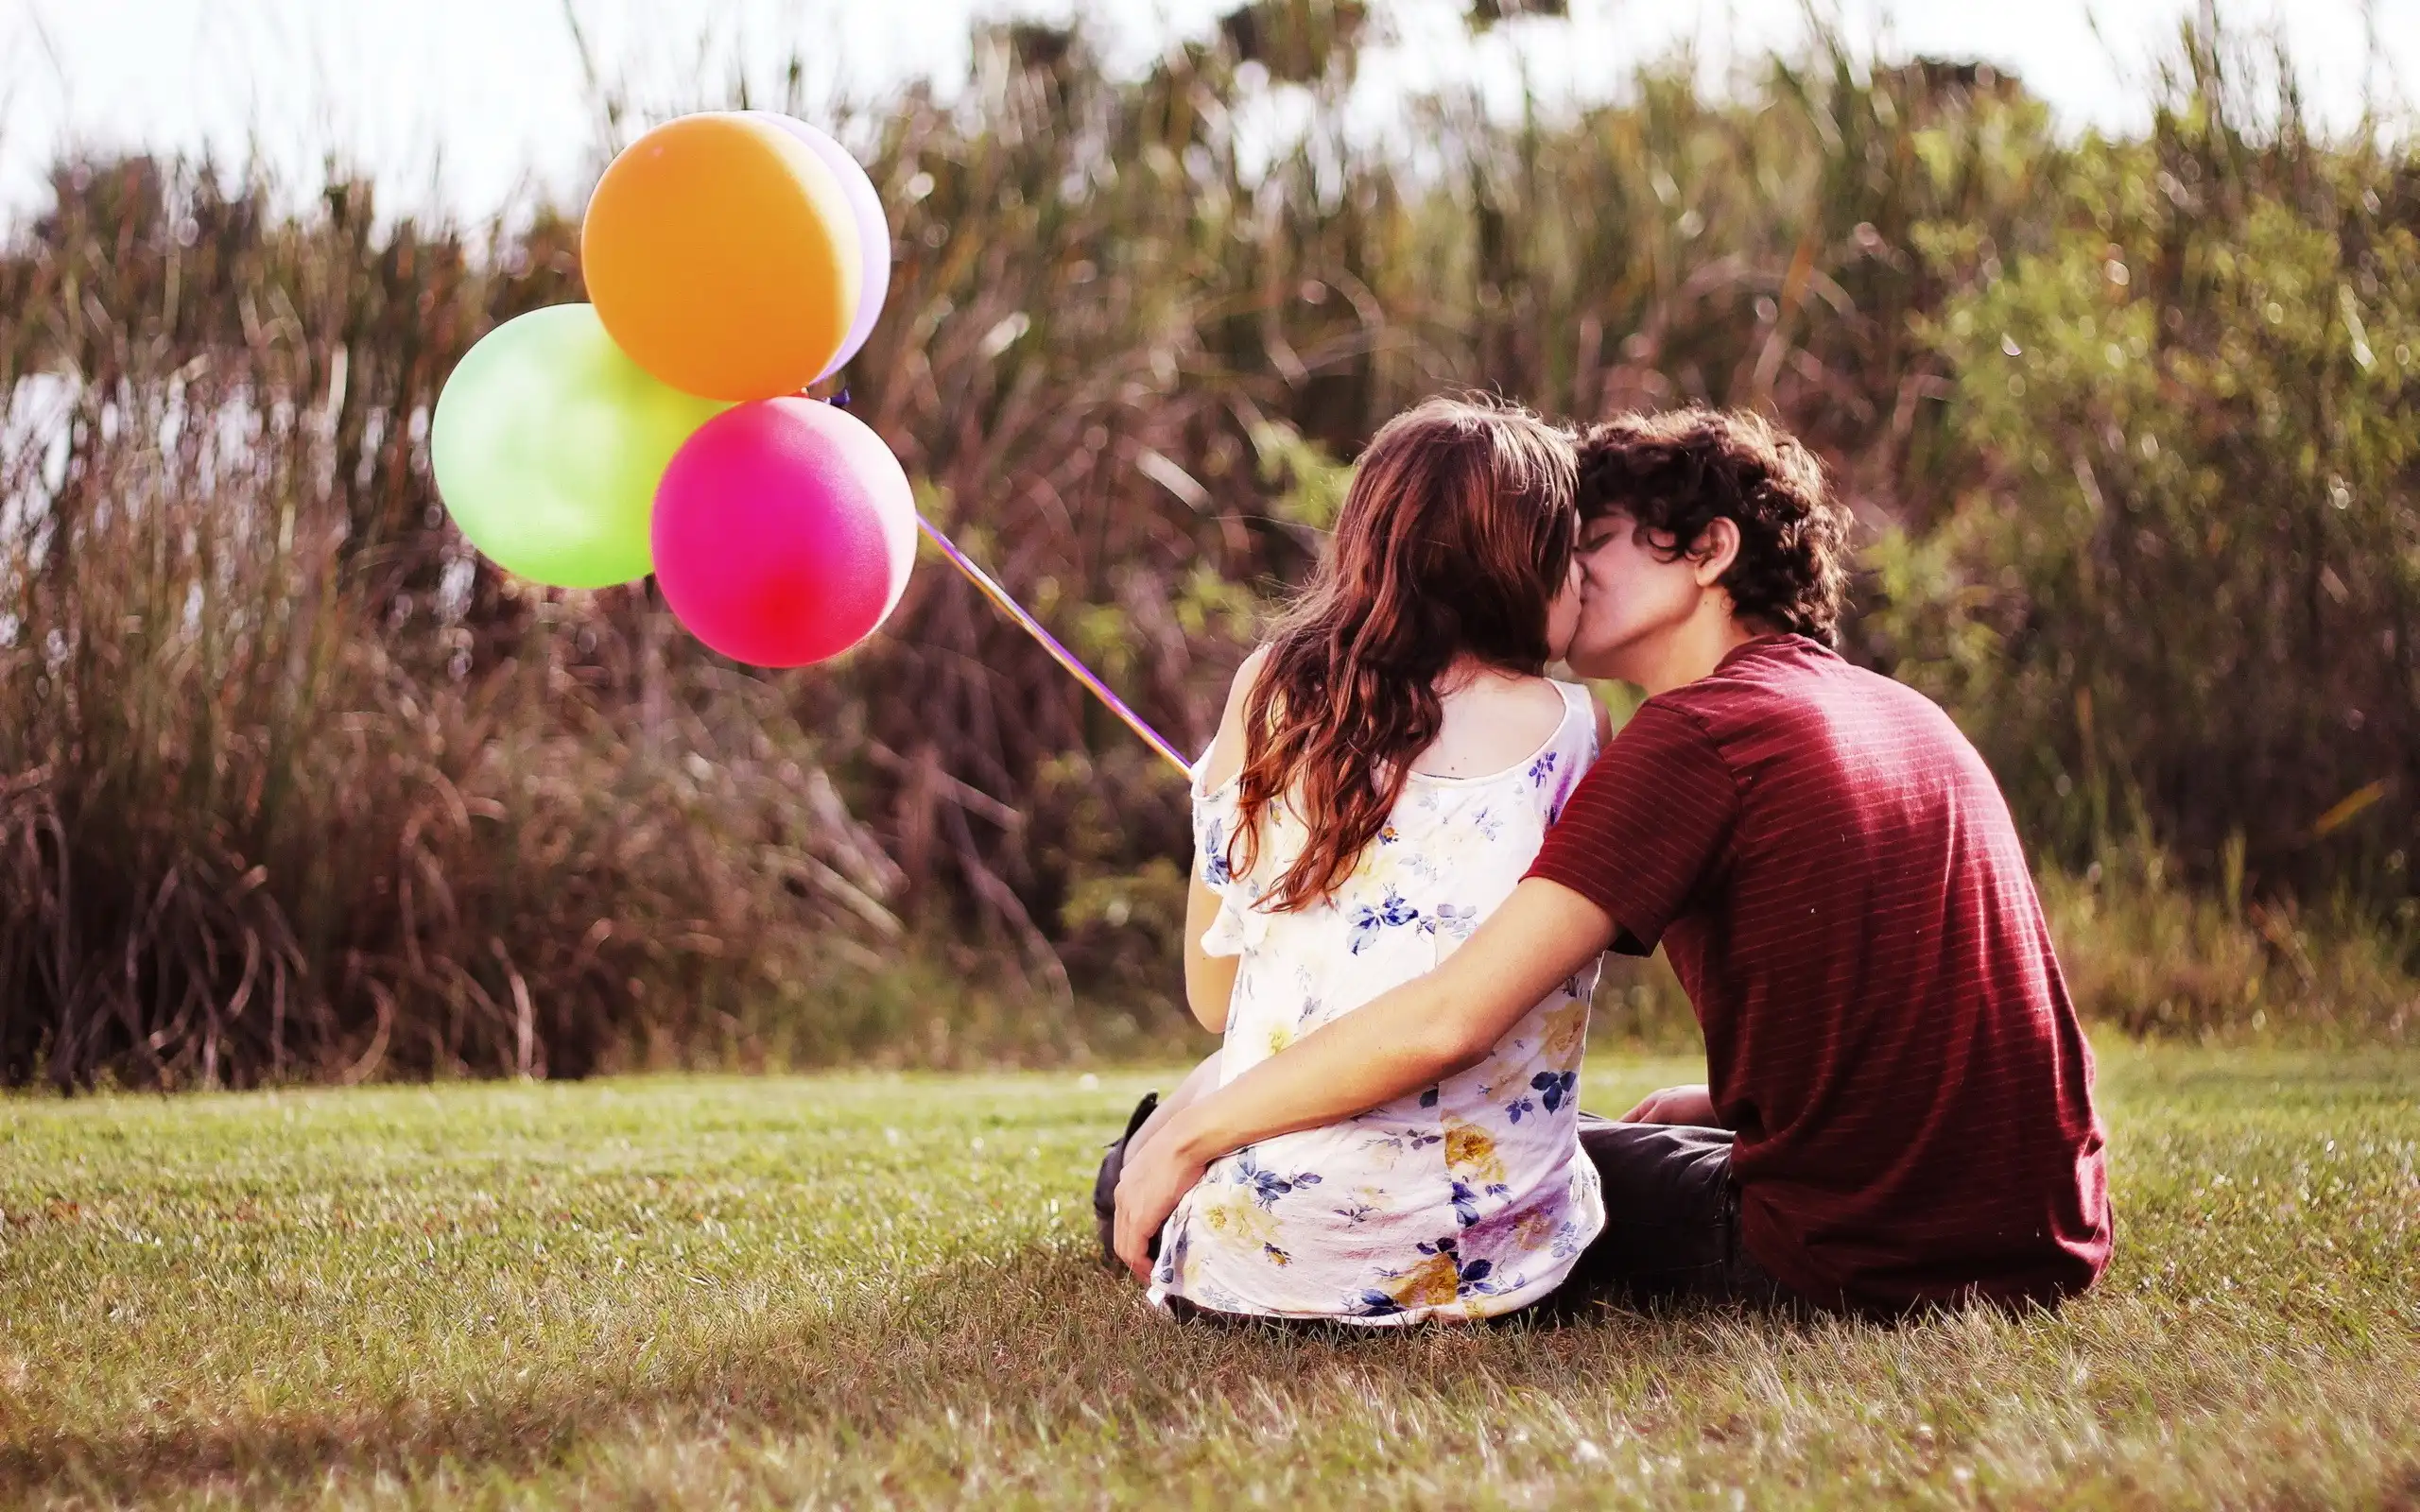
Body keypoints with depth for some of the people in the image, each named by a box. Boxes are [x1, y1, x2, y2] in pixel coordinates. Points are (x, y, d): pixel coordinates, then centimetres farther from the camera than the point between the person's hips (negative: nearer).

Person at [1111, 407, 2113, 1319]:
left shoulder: (1700, 732, -13)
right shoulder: (1908, 716, 12)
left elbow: (1447, 1019, -20)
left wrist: (1191, 1131, -10)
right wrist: (1698, 1112, 21)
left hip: (1853, 1268, -8)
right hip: (2050, 1250, 8)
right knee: (1677, 1127, 35)